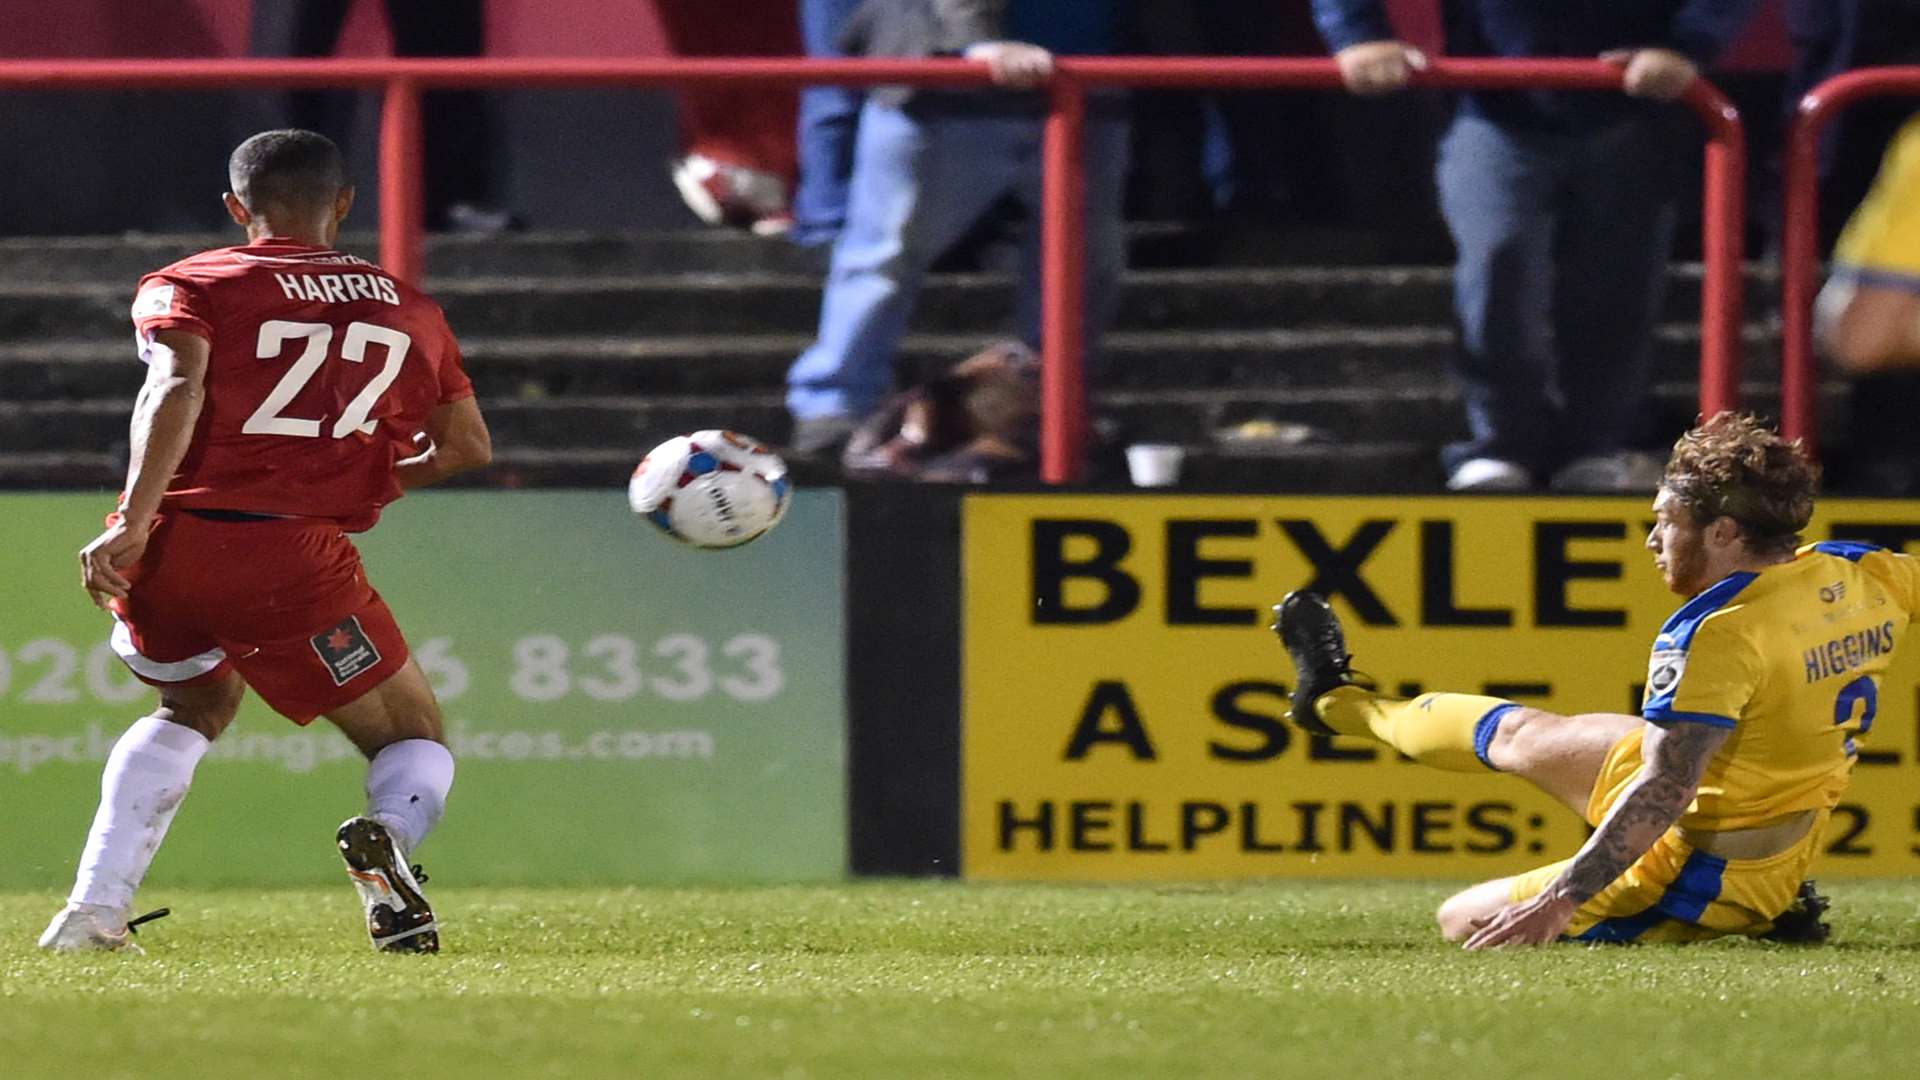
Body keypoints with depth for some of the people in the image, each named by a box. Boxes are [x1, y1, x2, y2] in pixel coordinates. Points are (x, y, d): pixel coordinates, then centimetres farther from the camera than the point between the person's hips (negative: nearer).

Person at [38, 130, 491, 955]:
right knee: (414, 738, 14)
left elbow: (176, 390, -10)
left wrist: (134, 523, -20)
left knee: (195, 708, 32)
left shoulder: (190, 287, 10)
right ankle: (389, 834, -23)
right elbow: (468, 446, 22)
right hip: (294, 555, -2)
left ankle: (95, 908, 16)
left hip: (170, 543, 2)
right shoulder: (407, 308, 18)